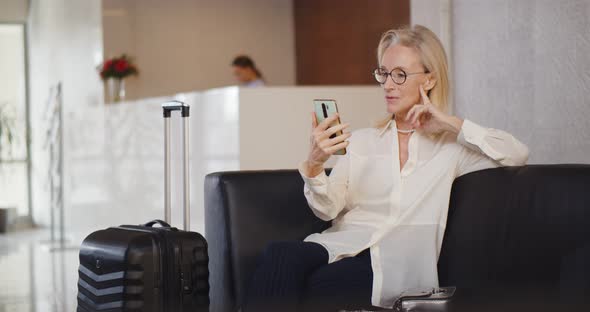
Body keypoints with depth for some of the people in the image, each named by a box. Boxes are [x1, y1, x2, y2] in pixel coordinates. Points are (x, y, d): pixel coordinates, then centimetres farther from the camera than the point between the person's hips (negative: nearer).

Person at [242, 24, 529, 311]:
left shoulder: (450, 146, 15)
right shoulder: (361, 141, 21)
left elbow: (517, 155, 2)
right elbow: (328, 209, 7)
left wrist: (453, 124, 2)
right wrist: (314, 165, -14)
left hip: (395, 262, -3)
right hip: (341, 244, 3)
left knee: (312, 287, -34)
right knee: (280, 254, -33)